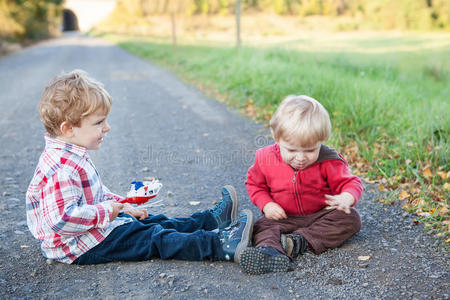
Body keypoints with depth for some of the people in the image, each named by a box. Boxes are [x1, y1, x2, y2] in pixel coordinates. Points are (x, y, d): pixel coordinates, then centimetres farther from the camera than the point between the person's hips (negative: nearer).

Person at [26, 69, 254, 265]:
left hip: (97, 225, 11)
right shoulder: (61, 168, -29)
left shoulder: (70, 156, 7)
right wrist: (105, 212, -27)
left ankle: (213, 220, 17)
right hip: (81, 248, -11)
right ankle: (221, 246, -15)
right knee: (153, 238, -15)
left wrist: (119, 205, 9)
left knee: (154, 223, 11)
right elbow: (62, 218, -36)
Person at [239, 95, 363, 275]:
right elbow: (254, 183, 7)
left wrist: (346, 198, -34)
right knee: (262, 226, -27)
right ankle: (270, 251, -59)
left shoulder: (328, 161, -13)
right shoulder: (266, 159, -9)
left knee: (350, 218, -23)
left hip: (320, 215, 0)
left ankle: (301, 241, -33)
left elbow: (349, 182, -8)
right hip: (282, 217, 0)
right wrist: (266, 204, -11)